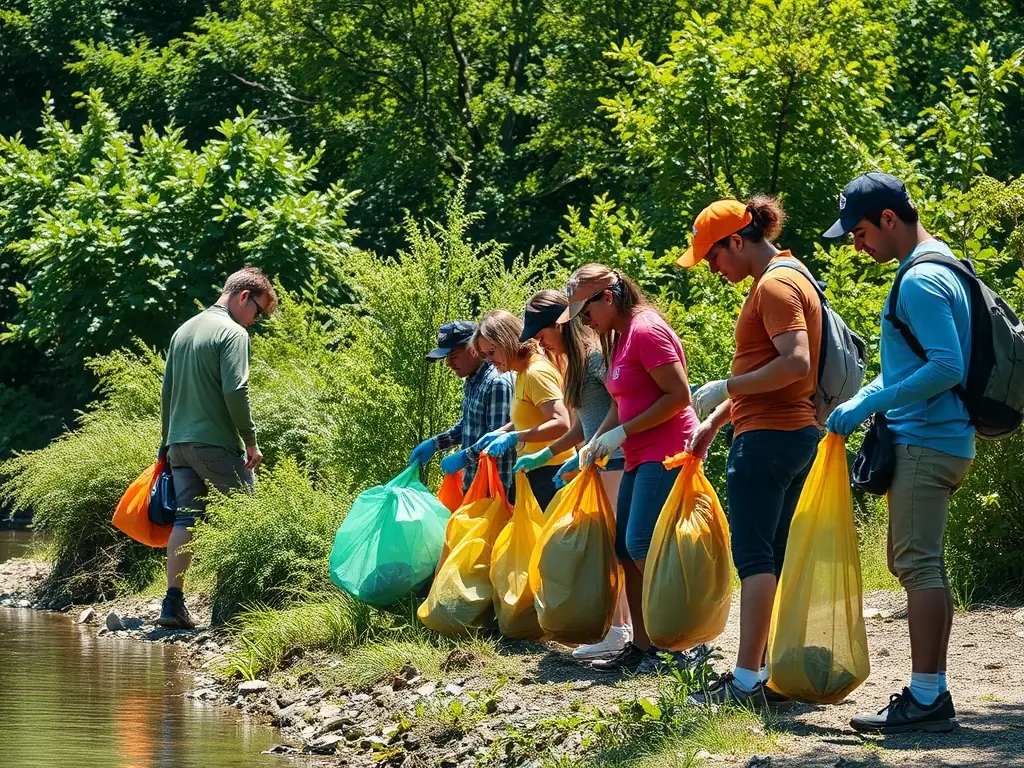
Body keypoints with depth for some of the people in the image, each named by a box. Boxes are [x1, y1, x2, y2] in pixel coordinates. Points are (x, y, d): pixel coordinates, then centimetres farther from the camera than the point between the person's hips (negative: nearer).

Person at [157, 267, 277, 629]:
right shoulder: (232, 333, -9)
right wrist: (250, 441, -9)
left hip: (179, 443, 8)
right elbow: (235, 391, -17)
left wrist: (167, 442, 25)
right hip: (215, 443, -8)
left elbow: (167, 391, 20)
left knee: (185, 519, 5)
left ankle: (173, 604, -1)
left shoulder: (183, 331, 17)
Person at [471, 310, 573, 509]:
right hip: (535, 473, 10)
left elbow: (561, 423, -24)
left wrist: (514, 437, -26)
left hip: (549, 473, -10)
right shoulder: (522, 373, 14)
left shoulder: (537, 373, -14)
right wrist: (499, 433, 13)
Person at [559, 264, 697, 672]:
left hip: (668, 451, -10)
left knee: (642, 545, -17)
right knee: (626, 548, 7)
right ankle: (642, 646, 10)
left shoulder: (646, 330, -13)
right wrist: (596, 443, 7)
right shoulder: (619, 338, 17)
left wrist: (621, 433, -16)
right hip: (641, 457, 10)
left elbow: (679, 396, -19)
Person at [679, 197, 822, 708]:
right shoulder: (789, 279, 20)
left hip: (767, 437, -10)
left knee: (753, 557, -10)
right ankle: (777, 675, 11)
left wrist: (727, 388, -17)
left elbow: (795, 362, -25)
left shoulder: (774, 286, -12)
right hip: (799, 434, 10)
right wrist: (715, 420, 23)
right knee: (777, 560, 10)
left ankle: (748, 681, -13)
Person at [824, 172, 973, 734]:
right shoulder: (935, 270, 16)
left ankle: (925, 699, -9)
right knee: (919, 564, 14)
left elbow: (946, 368, -24)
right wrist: (862, 401, 14)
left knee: (917, 564, -9)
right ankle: (932, 692, 18)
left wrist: (869, 404, -19)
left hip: (924, 442, -11)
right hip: (934, 440, 11)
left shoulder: (921, 282, -16)